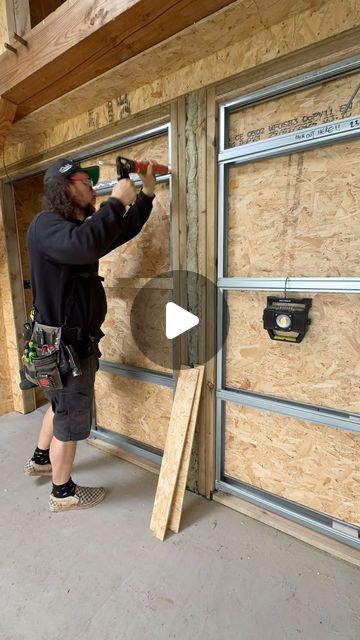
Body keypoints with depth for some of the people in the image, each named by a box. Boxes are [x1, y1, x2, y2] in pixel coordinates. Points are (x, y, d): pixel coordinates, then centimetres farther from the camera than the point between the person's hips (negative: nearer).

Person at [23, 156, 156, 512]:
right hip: (65, 344, -10)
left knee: (61, 405, 27)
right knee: (71, 417, 6)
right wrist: (116, 201, -27)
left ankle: (40, 460, 50)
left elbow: (123, 232, 17)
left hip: (74, 340, 10)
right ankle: (62, 492, 29)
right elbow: (86, 246, -39)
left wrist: (147, 194, 10)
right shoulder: (46, 225, -16)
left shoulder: (76, 227, 13)